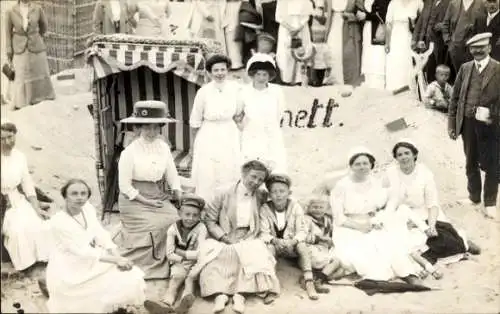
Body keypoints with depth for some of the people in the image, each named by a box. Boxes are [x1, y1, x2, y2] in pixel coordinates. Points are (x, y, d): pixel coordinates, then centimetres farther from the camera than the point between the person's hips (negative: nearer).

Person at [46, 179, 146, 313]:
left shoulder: (88, 208, -6)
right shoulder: (58, 222, -25)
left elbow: (101, 235, -3)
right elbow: (83, 251, -26)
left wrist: (118, 257, -18)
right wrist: (116, 260, -26)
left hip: (91, 263, 6)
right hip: (70, 273, -6)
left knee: (130, 277, -3)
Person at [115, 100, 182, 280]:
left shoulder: (163, 147, 2)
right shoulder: (130, 152, -13)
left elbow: (173, 177, 8)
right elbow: (125, 186, -10)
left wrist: (180, 199, -2)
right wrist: (147, 201, -13)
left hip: (159, 198, 5)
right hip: (135, 200, -5)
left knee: (177, 222, -16)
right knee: (155, 228, -20)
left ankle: (166, 263, 3)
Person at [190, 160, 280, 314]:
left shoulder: (262, 196, 6)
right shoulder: (223, 193, -2)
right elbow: (209, 220, -1)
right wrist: (225, 238, -14)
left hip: (248, 241, 1)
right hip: (223, 241, -1)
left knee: (256, 251, -31)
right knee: (210, 249, -32)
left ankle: (239, 293, -36)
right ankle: (220, 293, -37)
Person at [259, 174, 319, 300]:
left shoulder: (295, 207, -6)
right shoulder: (265, 209, -7)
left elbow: (302, 231, -11)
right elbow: (263, 233, -13)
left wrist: (294, 241, -32)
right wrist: (274, 240, -34)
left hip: (292, 244, 1)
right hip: (274, 244, 0)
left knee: (302, 246, -30)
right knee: (268, 247, -33)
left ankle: (309, 282, -30)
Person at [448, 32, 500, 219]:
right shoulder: (465, 68, 5)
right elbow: (455, 98, 6)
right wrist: (452, 124, 3)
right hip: (468, 123, 4)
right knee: (471, 163, 17)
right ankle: (474, 196, 35)